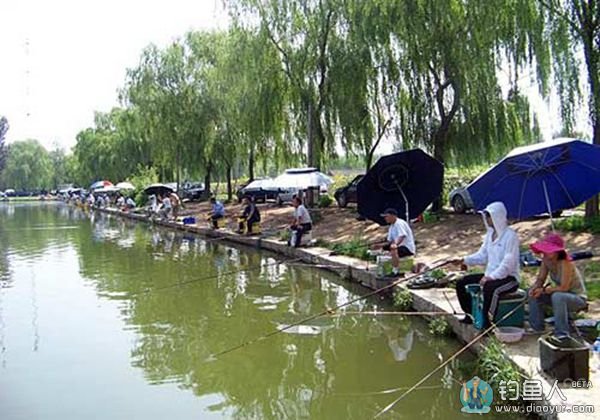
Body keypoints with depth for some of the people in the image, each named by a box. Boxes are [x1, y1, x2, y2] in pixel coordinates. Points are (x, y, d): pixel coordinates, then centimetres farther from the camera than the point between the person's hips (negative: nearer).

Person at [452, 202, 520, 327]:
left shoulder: (510, 235, -15)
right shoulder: (490, 234, 10)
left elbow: (508, 262, -22)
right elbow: (482, 255, 13)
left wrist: (491, 277, -29)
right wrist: (464, 260, -2)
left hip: (509, 277, -8)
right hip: (490, 275, 9)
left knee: (489, 288, -38)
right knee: (461, 283, -2)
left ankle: (487, 323, -26)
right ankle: (470, 315, 11)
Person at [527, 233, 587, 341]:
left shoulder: (566, 263, -29)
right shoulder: (546, 260, -8)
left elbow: (564, 288, -32)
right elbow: (540, 279, -2)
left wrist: (544, 290, -27)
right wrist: (535, 288, -23)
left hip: (578, 299, -8)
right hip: (562, 296, 8)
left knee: (557, 296, -37)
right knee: (533, 293, -6)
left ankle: (562, 334, -24)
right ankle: (537, 327, 7)